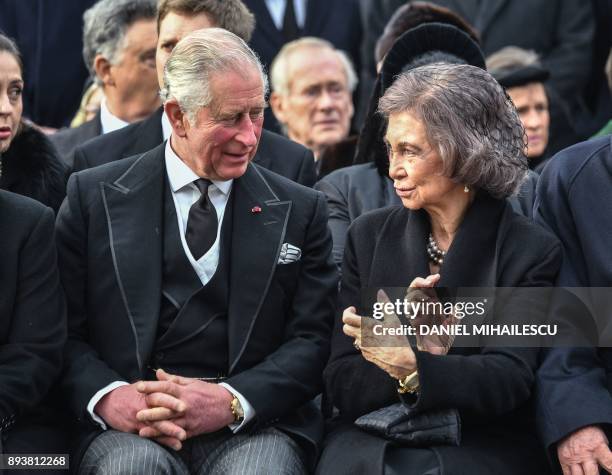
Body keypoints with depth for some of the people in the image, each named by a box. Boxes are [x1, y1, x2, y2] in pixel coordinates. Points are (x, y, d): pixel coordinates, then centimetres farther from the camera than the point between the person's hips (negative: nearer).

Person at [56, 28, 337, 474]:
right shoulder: (94, 198, 9)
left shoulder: (300, 211, 12)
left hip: (254, 423, 1)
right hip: (129, 425, 0)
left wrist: (232, 401, -13)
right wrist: (106, 396, -15)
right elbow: (63, 331, 6)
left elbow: (314, 338, 5)